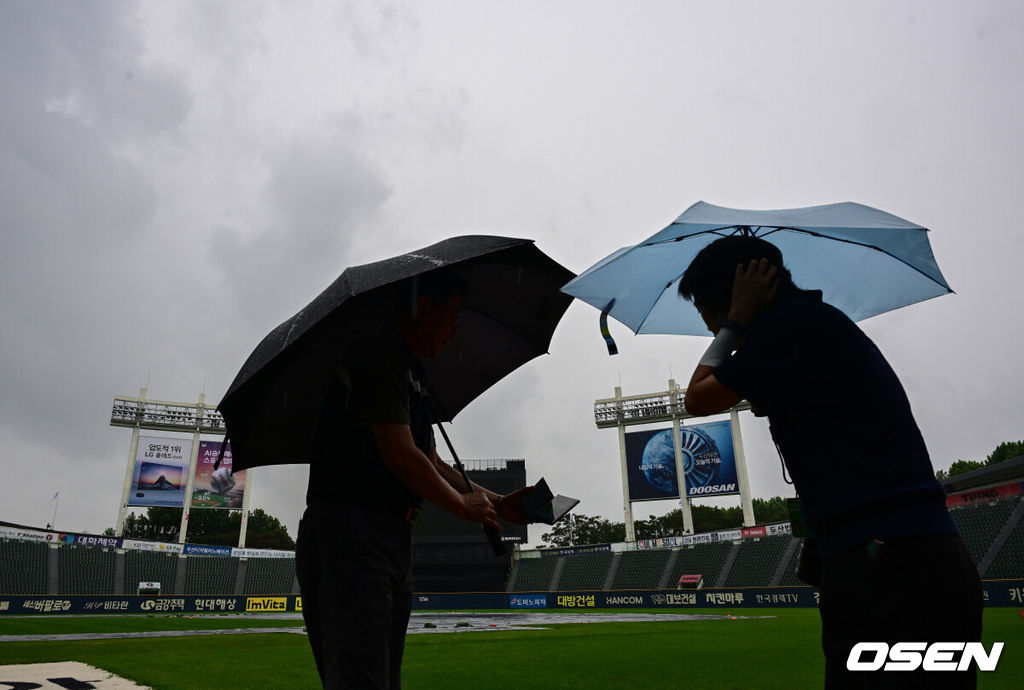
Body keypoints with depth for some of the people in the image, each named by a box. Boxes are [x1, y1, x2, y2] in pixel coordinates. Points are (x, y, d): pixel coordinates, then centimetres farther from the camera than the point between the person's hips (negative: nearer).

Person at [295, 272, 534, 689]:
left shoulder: (412, 374, 22)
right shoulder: (378, 350, -10)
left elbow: (432, 463, 23)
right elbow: (400, 456, -17)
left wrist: (499, 504, 15)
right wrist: (464, 505, -2)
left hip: (394, 540, 10)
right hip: (347, 533, -10)